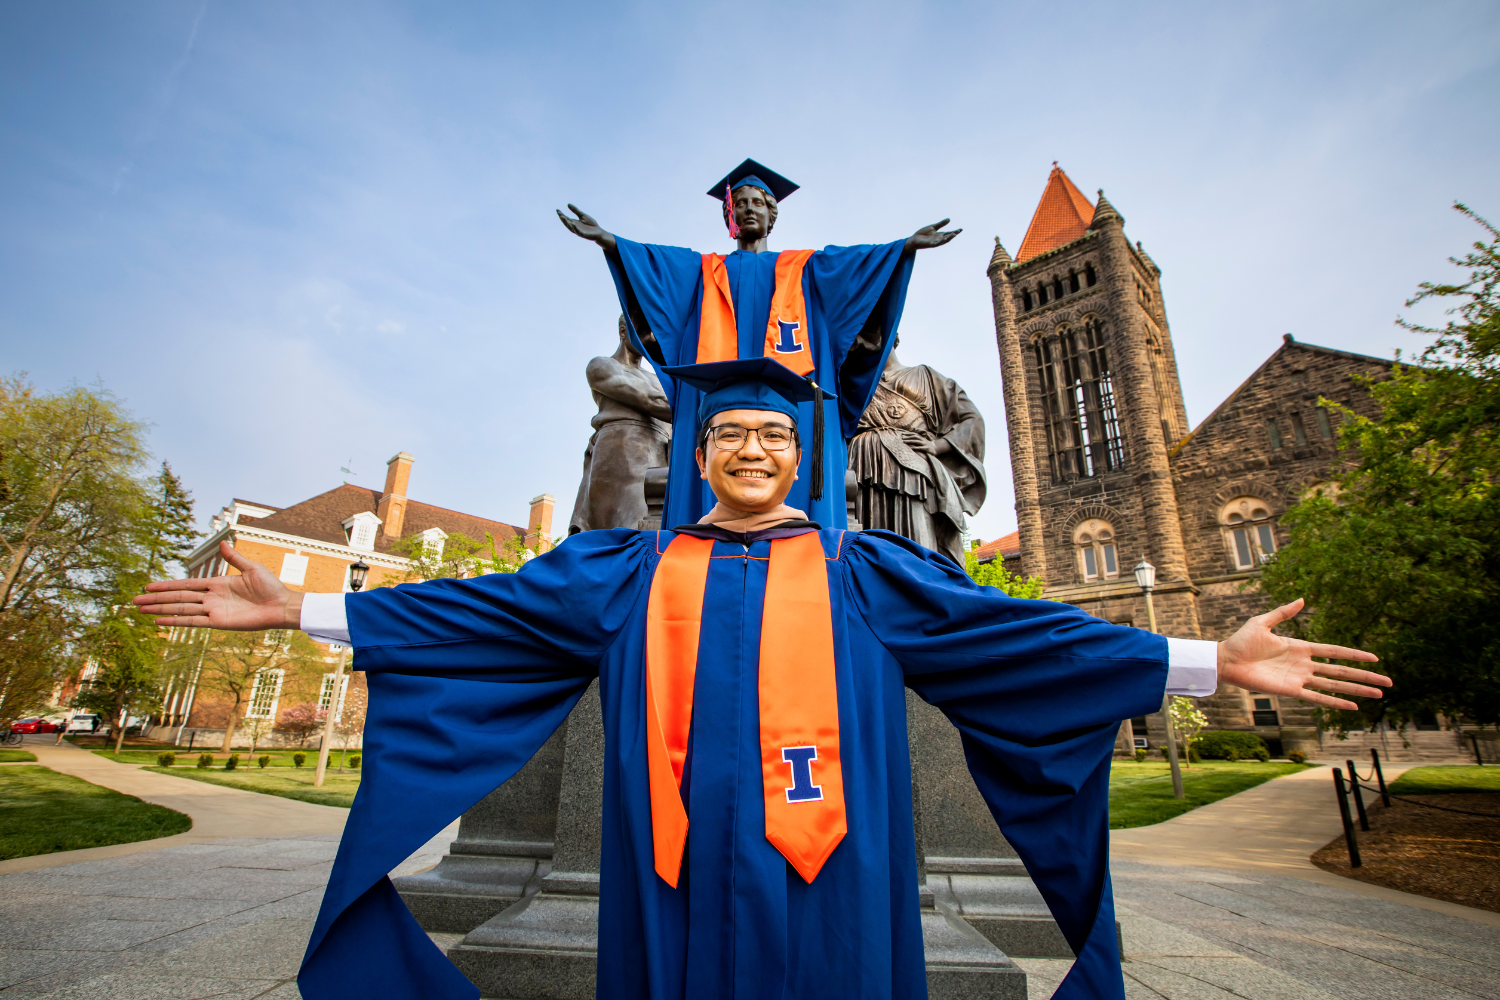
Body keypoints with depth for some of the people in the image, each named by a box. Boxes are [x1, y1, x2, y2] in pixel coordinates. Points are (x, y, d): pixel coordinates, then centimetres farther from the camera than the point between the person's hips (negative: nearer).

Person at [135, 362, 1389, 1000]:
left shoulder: (865, 571, 5)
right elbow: (481, 609, 7)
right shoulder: (631, 572, 7)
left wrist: (1206, 659, -1)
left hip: (823, 878, 0)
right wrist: (303, 607, 6)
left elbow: (1014, 630, 2)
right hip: (682, 877, 1)